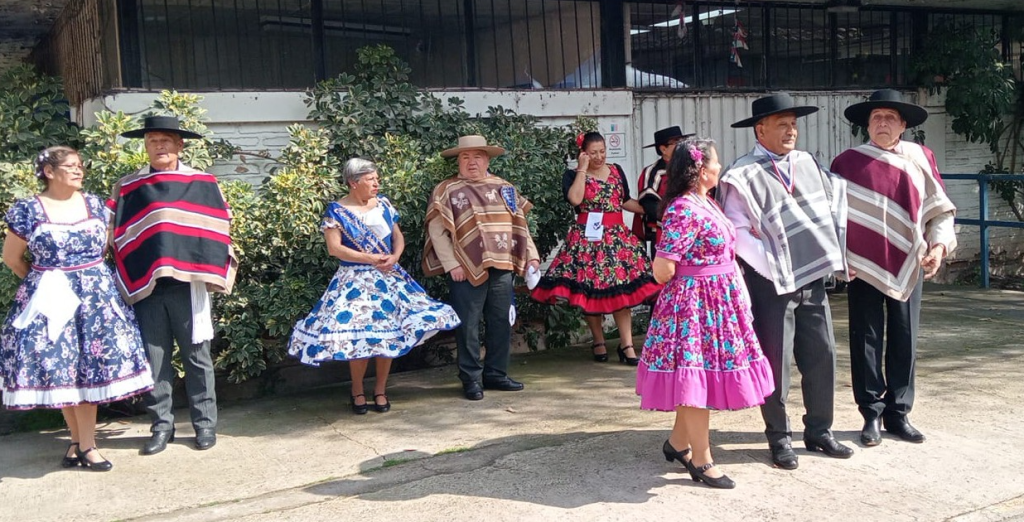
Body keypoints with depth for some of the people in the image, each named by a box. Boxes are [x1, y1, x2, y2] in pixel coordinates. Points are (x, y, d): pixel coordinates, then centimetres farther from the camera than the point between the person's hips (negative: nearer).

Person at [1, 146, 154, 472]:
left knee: (90, 366, -1)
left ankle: (85, 444, 5)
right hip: (51, 300, -2)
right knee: (59, 368, 1)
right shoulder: (27, 210, -3)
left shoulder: (95, 205, 6)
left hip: (96, 297, 2)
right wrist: (42, 283, 13)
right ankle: (79, 440, 14)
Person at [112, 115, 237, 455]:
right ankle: (161, 425, 17)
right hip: (146, 286, 2)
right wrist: (127, 281, 2)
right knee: (153, 359, 6)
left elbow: (219, 228, 6)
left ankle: (205, 423, 16)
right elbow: (117, 236, 9)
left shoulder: (202, 183, 4)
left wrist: (213, 273, -1)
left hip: (188, 284, -1)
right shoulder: (128, 187, 7)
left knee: (197, 357, 6)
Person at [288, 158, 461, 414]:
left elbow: (398, 236, 12)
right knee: (359, 336, -7)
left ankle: (380, 389, 15)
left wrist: (394, 257, -9)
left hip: (389, 277, 4)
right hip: (356, 281, -4)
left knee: (389, 333, 1)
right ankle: (357, 391, 12)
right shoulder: (336, 210, -5)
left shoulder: (383, 204, 9)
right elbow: (334, 248, -11)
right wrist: (370, 258, -15)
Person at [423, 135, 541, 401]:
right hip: (467, 271, -4)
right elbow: (436, 230, -7)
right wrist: (451, 264, -14)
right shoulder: (447, 190, 0)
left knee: (501, 324, 10)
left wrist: (531, 255, 9)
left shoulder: (504, 188, 15)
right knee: (468, 326, 0)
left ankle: (496, 374, 22)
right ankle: (471, 379, 10)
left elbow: (520, 224, 18)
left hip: (502, 269, 5)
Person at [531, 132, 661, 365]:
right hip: (587, 239, -3)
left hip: (617, 237, 3)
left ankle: (626, 345, -2)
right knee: (590, 291, 1)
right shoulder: (572, 175, 1)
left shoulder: (617, 171, 13)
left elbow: (626, 201, 19)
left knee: (622, 289, -4)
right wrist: (583, 169, -11)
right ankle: (598, 342, 16)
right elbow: (575, 199, -19)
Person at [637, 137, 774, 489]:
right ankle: (701, 460, 11)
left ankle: (678, 442, 32)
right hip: (697, 302, -10)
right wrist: (688, 278, -4)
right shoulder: (685, 210, -21)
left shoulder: (706, 204, 9)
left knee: (698, 377, 17)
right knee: (698, 376, 0)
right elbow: (662, 271, -23)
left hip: (717, 301, 10)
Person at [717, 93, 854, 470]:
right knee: (776, 361, 3)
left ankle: (819, 431, 26)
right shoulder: (742, 177, -13)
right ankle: (779, 438, 17)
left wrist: (836, 245, 14)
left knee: (822, 355, 11)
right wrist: (774, 266, -19)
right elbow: (737, 232, -18)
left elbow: (836, 192, 22)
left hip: (813, 277, 6)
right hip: (772, 282, -6)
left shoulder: (807, 163, 8)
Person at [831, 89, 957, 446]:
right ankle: (872, 414, 14)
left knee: (904, 341, 8)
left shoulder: (920, 158, 2)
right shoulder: (847, 162, -2)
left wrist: (940, 244, -5)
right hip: (864, 267, -2)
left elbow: (939, 209, 8)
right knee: (867, 342, 3)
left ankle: (898, 413, 20)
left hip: (907, 265, 2)